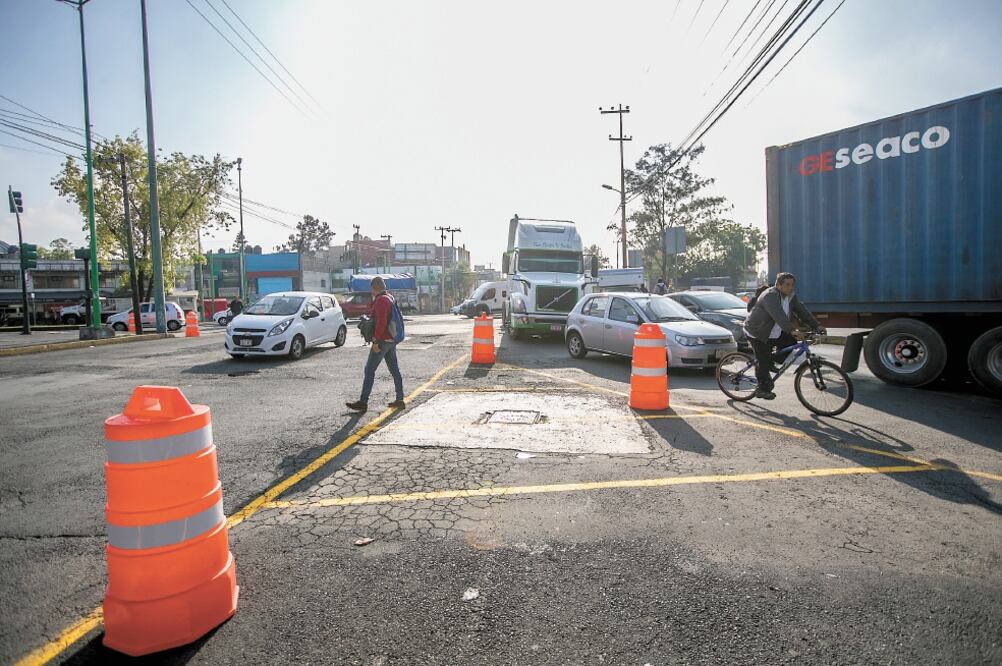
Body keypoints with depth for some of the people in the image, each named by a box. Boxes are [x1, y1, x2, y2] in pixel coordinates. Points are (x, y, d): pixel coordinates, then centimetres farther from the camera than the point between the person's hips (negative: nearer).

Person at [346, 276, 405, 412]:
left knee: (369, 370, -5)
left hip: (382, 340, -10)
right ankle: (400, 400, 15)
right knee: (394, 370, 11)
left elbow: (381, 322, -24)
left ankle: (363, 402, -2)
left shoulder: (381, 300, -15)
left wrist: (376, 341, -23)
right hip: (391, 340, 10)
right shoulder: (390, 298, 15)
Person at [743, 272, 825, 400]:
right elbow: (779, 316, -39)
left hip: (774, 333, 8)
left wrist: (817, 326, -12)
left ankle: (771, 361, 10)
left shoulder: (791, 297, 2)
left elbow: (802, 311, 0)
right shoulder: (770, 295, -26)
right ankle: (762, 389, 4)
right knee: (763, 361, -9)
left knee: (791, 342, -8)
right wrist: (792, 330, -49)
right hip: (757, 333, -8)